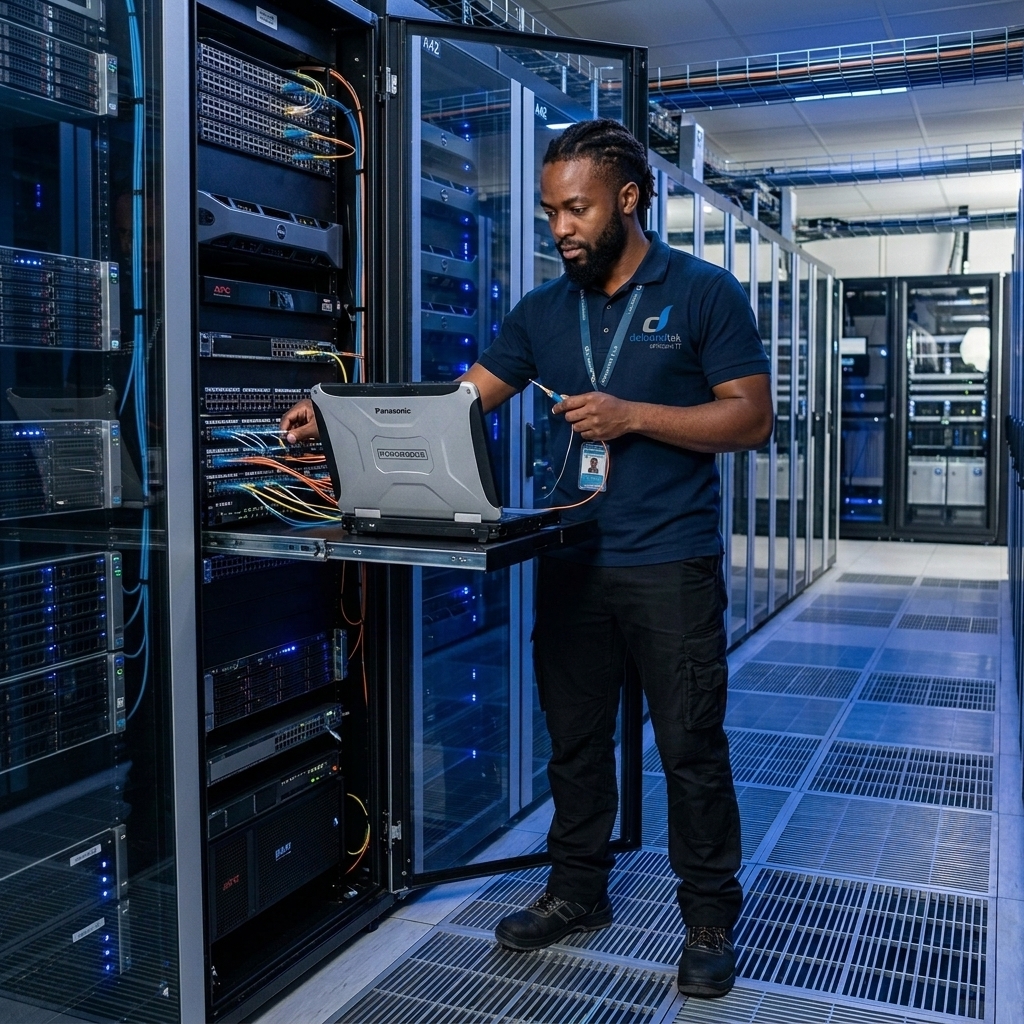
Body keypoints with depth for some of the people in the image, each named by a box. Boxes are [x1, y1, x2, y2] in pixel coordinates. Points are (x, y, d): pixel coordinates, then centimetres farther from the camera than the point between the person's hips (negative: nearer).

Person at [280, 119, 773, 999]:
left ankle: (710, 918, 23)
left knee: (691, 746, 4)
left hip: (671, 564, -4)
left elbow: (752, 419, -7)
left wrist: (633, 416, -17)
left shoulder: (704, 293, -4)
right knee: (575, 738, 15)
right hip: (572, 559, 5)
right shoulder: (545, 310, 10)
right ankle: (577, 892, 33)